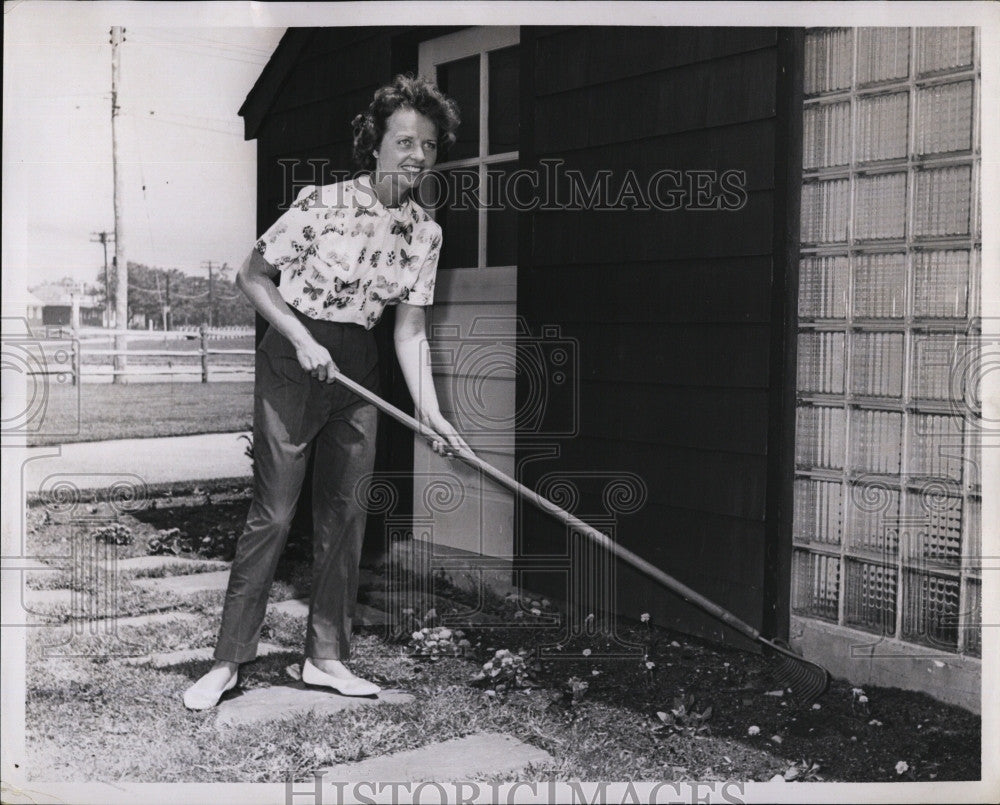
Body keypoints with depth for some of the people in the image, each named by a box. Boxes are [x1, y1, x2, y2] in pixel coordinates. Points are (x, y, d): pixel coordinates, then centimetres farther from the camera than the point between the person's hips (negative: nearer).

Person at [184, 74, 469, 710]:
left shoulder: (425, 232, 1)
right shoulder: (324, 203, -13)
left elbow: (410, 329, 1)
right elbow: (253, 276, -6)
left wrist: (429, 410, -8)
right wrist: (302, 339, -16)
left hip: (358, 368, 5)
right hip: (292, 360, -5)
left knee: (345, 512, 8)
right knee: (274, 512, -5)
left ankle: (326, 656, 20)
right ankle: (229, 660, 8)